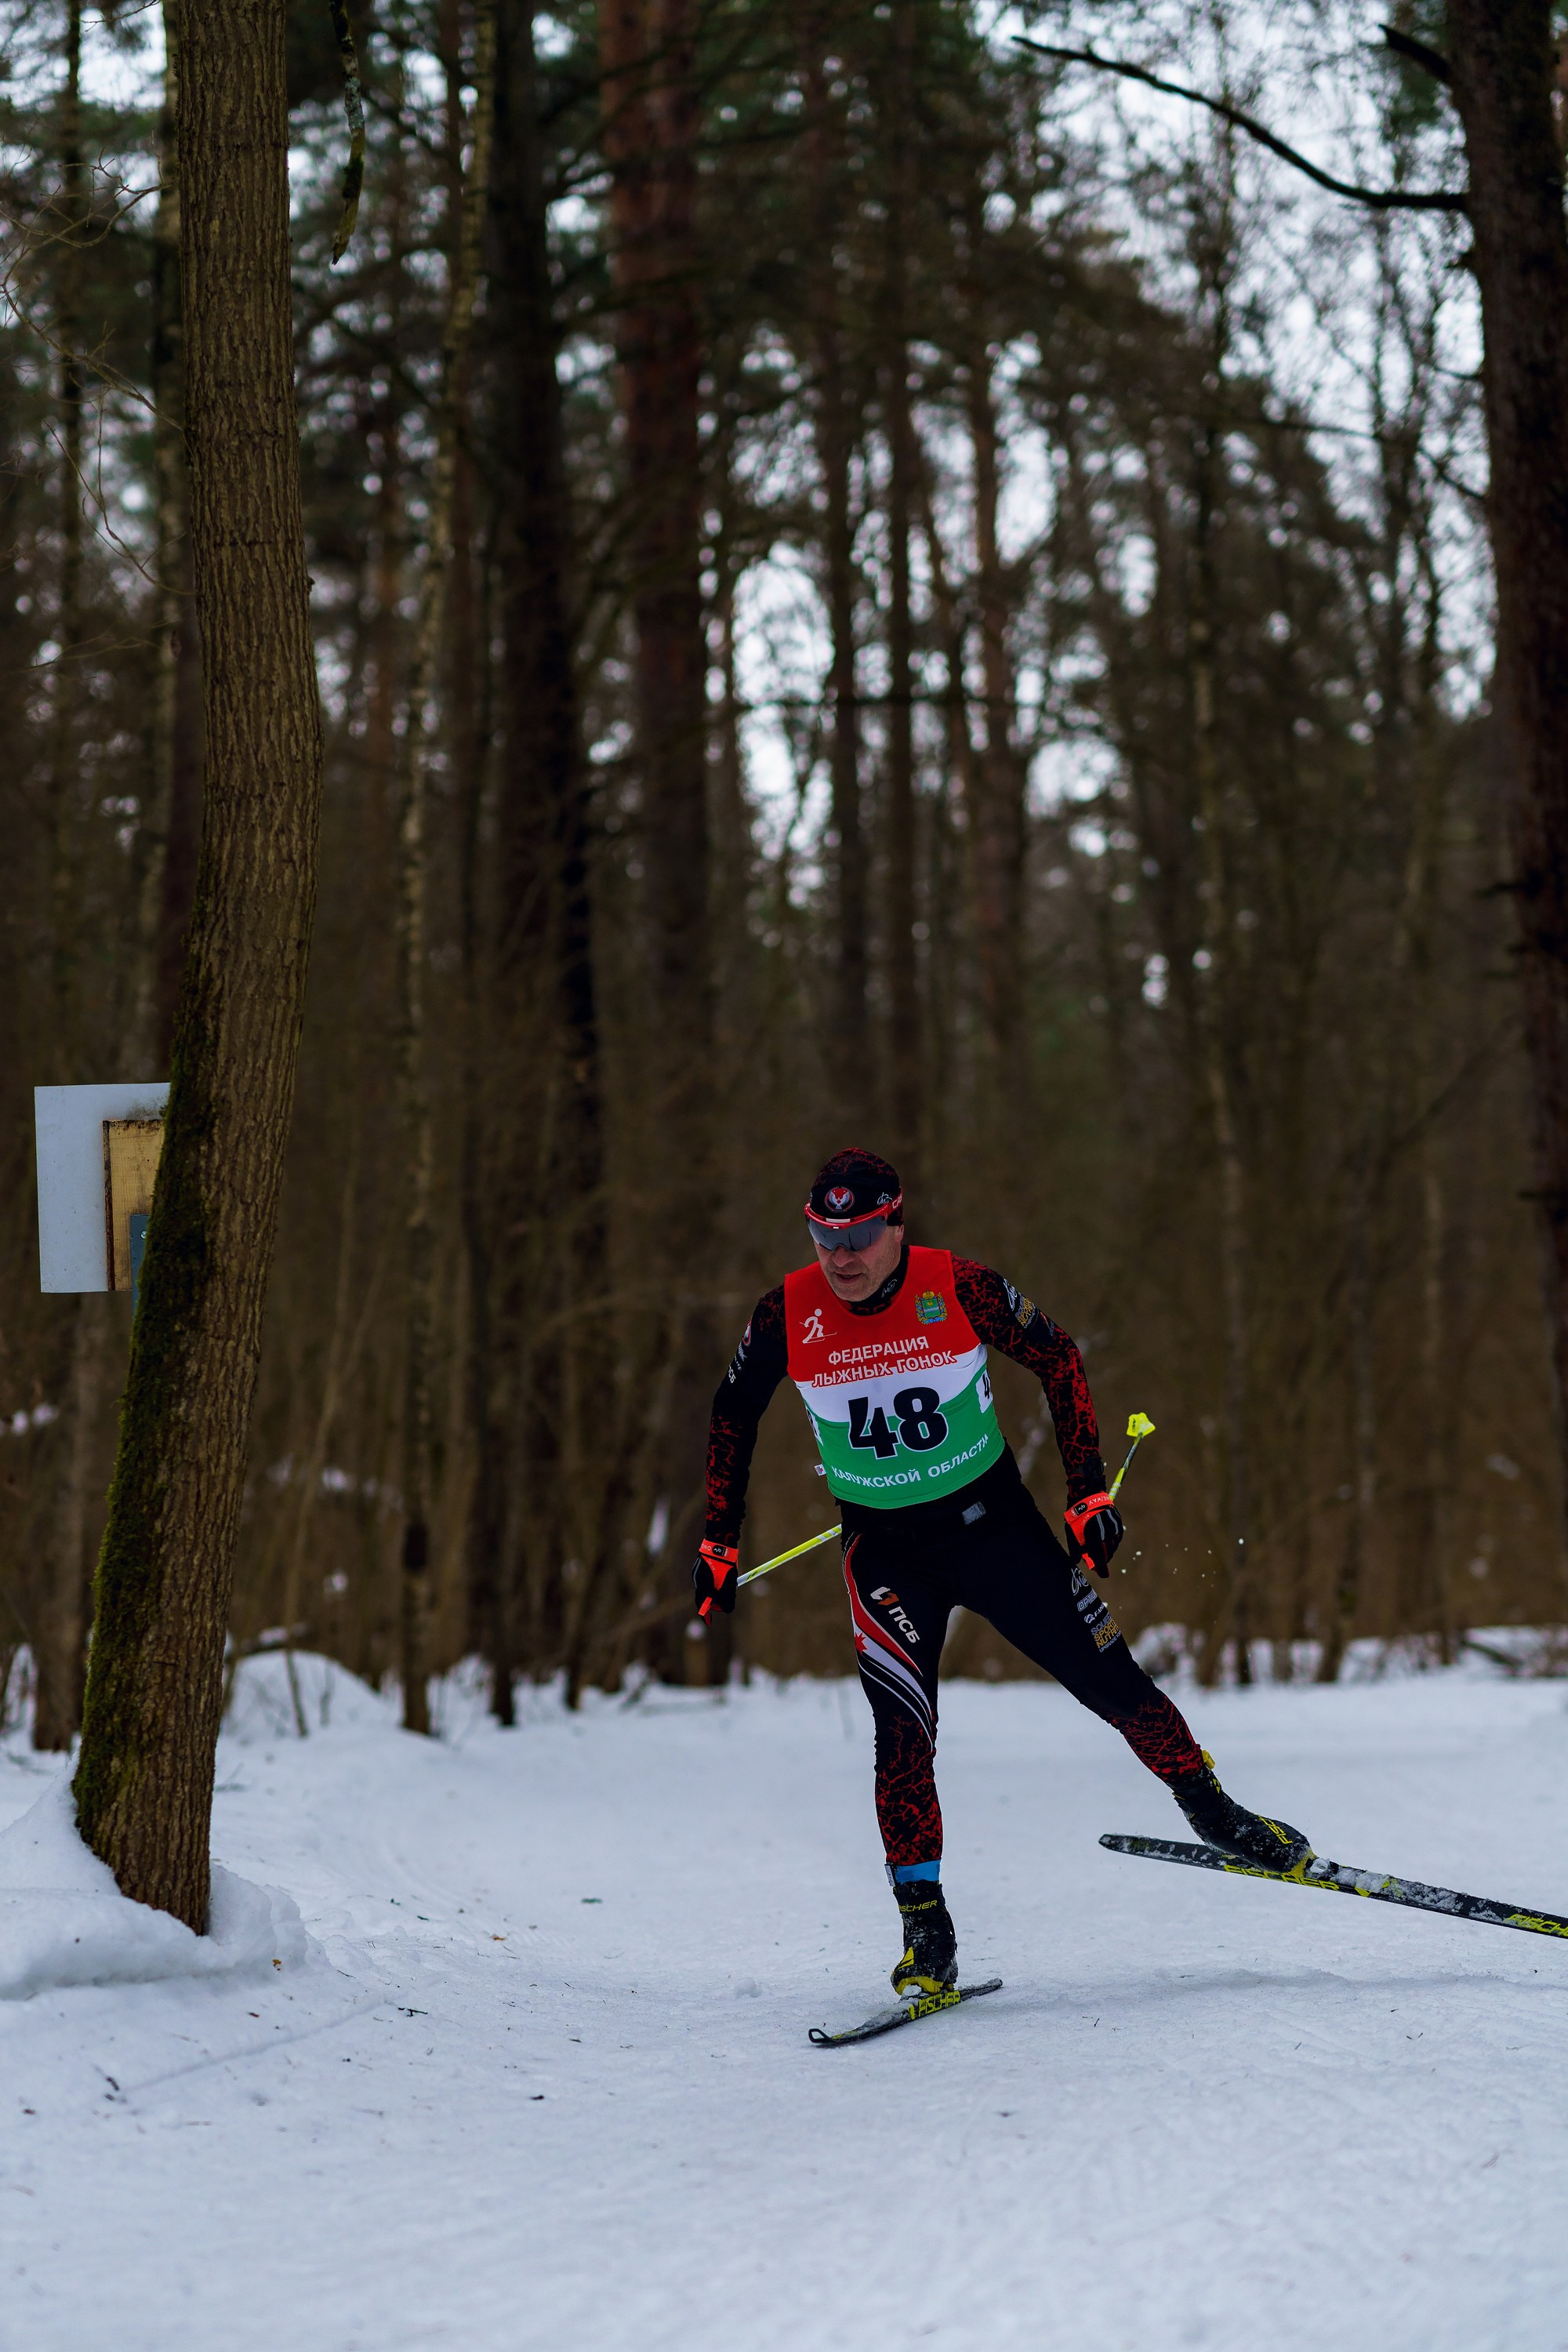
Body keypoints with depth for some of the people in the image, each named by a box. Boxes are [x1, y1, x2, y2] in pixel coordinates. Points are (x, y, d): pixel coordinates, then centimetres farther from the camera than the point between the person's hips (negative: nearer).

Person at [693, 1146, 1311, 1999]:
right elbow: (733, 1415, 5)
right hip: (883, 1545, 0)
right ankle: (925, 1930, -8)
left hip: (992, 1519, 0)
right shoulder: (788, 1315, -13)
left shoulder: (959, 1288, -18)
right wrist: (719, 1541, 8)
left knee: (1110, 1680, 1)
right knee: (903, 1730, -14)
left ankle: (1211, 1811, 24)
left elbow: (1057, 1361, -2)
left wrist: (1090, 1489, -4)